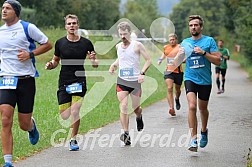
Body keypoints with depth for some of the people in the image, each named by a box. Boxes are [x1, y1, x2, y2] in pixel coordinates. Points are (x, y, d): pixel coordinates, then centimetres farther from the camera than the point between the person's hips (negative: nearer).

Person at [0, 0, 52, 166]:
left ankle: (32, 125, 44)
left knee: (24, 125, 5)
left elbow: (48, 44, 1)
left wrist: (30, 54, -11)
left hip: (26, 80, -2)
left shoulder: (28, 28, -4)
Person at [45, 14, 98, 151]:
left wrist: (93, 60, -18)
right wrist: (50, 65, -6)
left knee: (75, 112, -13)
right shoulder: (60, 43, 4)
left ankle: (73, 140, 4)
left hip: (79, 82, -2)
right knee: (64, 116, -1)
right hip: (64, 83, 2)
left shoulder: (86, 43, 0)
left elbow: (95, 65, 5)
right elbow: (56, 60, 16)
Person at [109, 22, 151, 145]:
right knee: (123, 106, -11)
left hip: (135, 80, -3)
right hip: (121, 80, 3)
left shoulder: (137, 45, -6)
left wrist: (142, 73, -17)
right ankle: (126, 133, -12)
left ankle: (139, 117, 44)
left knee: (135, 108, 7)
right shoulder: (118, 46, 8)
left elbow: (148, 60, -4)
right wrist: (114, 64, 9)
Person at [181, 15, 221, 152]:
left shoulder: (209, 41, -2)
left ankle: (204, 131, 41)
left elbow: (218, 61, -8)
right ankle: (193, 138, -19)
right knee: (192, 106, -19)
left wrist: (203, 52, -18)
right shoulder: (185, 42, 8)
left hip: (205, 80, 0)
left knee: (202, 108, 14)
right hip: (190, 78, 1)